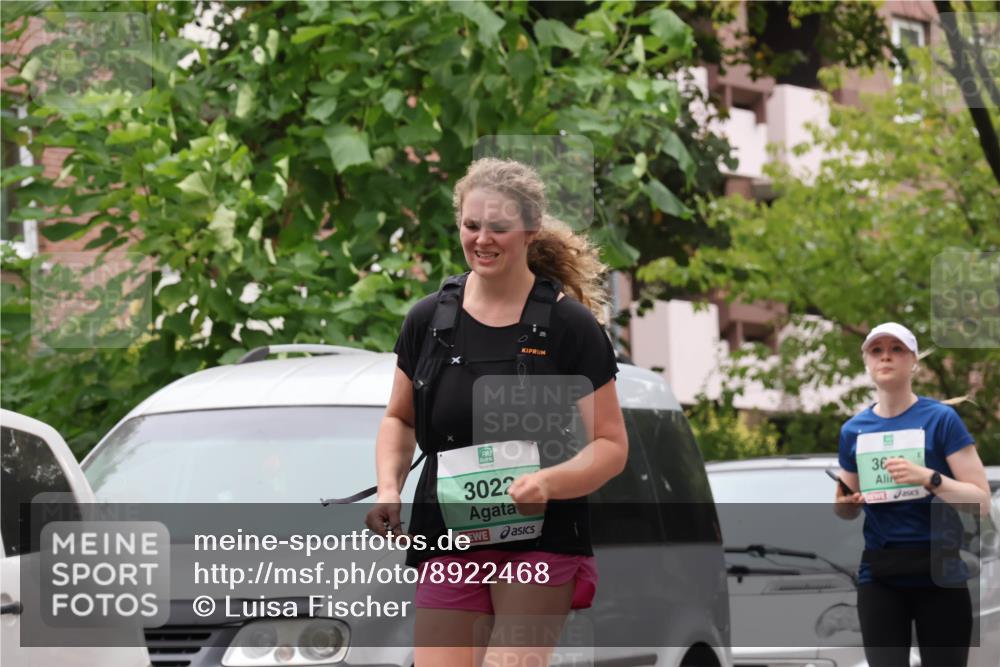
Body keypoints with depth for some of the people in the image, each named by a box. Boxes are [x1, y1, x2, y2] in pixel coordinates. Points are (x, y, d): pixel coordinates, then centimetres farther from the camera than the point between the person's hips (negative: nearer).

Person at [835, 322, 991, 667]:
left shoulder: (941, 418, -3)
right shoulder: (854, 430, 8)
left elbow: (982, 502, -7)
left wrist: (929, 478, -23)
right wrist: (844, 503, -3)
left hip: (939, 573, -3)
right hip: (879, 576, 3)